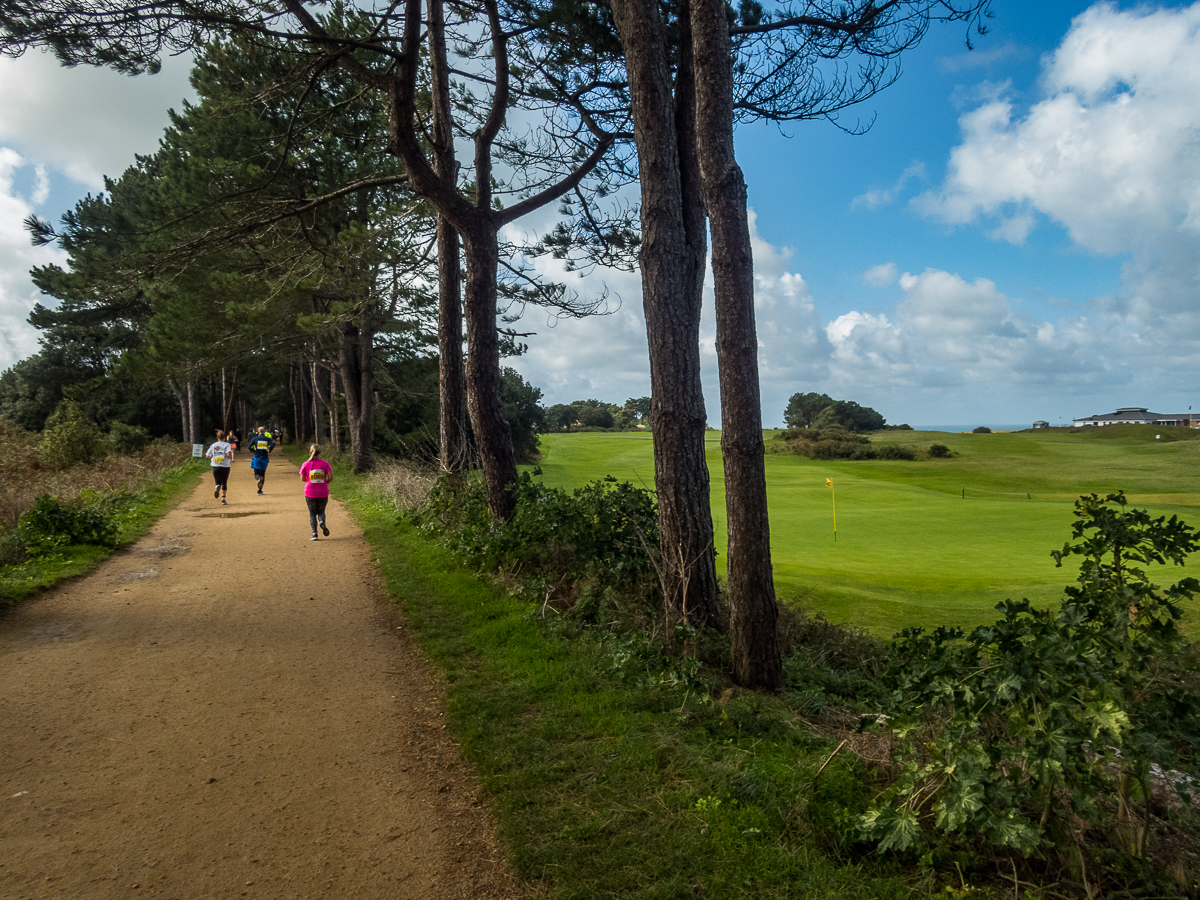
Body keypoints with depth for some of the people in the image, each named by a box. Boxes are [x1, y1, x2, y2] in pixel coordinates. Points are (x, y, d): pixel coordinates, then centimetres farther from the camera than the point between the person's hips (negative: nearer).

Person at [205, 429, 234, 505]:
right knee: (224, 483, 9)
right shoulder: (227, 444, -2)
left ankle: (217, 489, -26)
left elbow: (207, 456, 10)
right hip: (225, 466, -2)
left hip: (215, 466, 2)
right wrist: (231, 459, 3)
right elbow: (229, 454, -18)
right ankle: (223, 499, 3)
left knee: (218, 482, 10)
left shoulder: (213, 445, 8)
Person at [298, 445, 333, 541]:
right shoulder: (325, 464, -2)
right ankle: (322, 522, -14)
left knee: (312, 513, 11)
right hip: (323, 493, 1)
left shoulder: (306, 465, -3)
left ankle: (314, 534, 2)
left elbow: (302, 479, 2)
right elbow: (331, 477, -7)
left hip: (310, 493, -1)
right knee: (321, 511, 18)